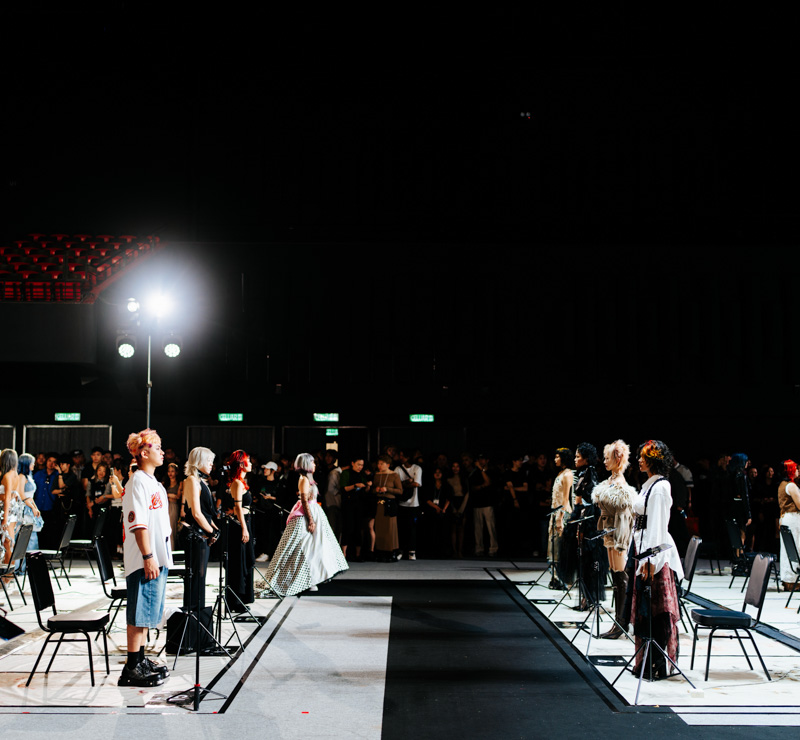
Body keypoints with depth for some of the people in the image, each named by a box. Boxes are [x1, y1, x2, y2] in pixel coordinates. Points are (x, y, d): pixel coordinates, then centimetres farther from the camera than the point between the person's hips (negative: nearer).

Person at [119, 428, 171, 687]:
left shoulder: (153, 482, 17)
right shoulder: (138, 482, -14)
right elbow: (138, 523, -20)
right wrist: (148, 556, -23)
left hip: (158, 558, 10)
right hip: (145, 561, -10)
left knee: (148, 613, 14)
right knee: (139, 614, -6)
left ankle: (141, 660, 22)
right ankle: (132, 669, -2)